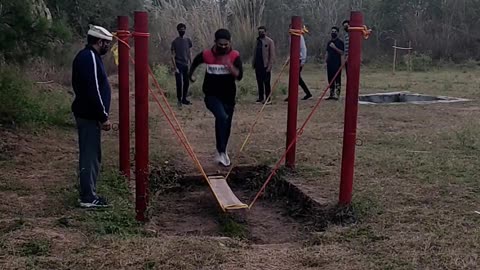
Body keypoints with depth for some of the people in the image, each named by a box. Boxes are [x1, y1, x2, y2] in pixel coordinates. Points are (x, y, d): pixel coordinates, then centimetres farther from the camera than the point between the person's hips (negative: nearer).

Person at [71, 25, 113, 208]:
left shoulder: (86, 56, 14)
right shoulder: (90, 58, -18)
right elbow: (93, 91, -24)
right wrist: (104, 117, -19)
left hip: (87, 113, 11)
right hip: (90, 115, -11)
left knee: (90, 155, 15)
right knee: (90, 156, -5)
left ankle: (88, 194, 22)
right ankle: (88, 198, 1)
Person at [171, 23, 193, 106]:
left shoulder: (188, 41, 8)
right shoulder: (175, 42, -5)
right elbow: (173, 56, -6)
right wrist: (175, 67, -13)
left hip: (186, 65, 5)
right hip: (178, 65, -4)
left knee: (186, 83, 7)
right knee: (179, 83, -5)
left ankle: (184, 99, 19)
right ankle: (179, 100, 5)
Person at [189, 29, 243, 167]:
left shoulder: (235, 56, -9)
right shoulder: (206, 54, -8)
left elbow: (239, 76, -18)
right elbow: (195, 62, 14)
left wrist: (229, 65, -31)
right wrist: (191, 74, 24)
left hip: (228, 97, 2)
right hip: (212, 95, -2)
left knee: (226, 124, 13)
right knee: (222, 117, -29)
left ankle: (221, 152, 38)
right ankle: (222, 151, -22)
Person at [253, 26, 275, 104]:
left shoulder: (270, 41, -5)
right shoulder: (258, 40, 13)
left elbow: (272, 55, -9)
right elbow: (255, 53, 15)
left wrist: (269, 66, -15)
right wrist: (254, 63, 7)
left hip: (265, 65, -6)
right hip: (258, 65, 6)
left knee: (266, 83, -3)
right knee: (259, 82, 9)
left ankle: (268, 99, 1)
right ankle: (261, 97, 16)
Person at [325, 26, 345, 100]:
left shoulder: (340, 42, -2)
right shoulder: (329, 42, 18)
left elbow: (342, 53, -10)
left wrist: (335, 47, -19)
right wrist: (325, 59, 7)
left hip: (337, 63, -6)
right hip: (330, 63, 6)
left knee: (337, 80, -8)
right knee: (330, 79, 8)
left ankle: (337, 95, -9)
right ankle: (331, 94, 14)